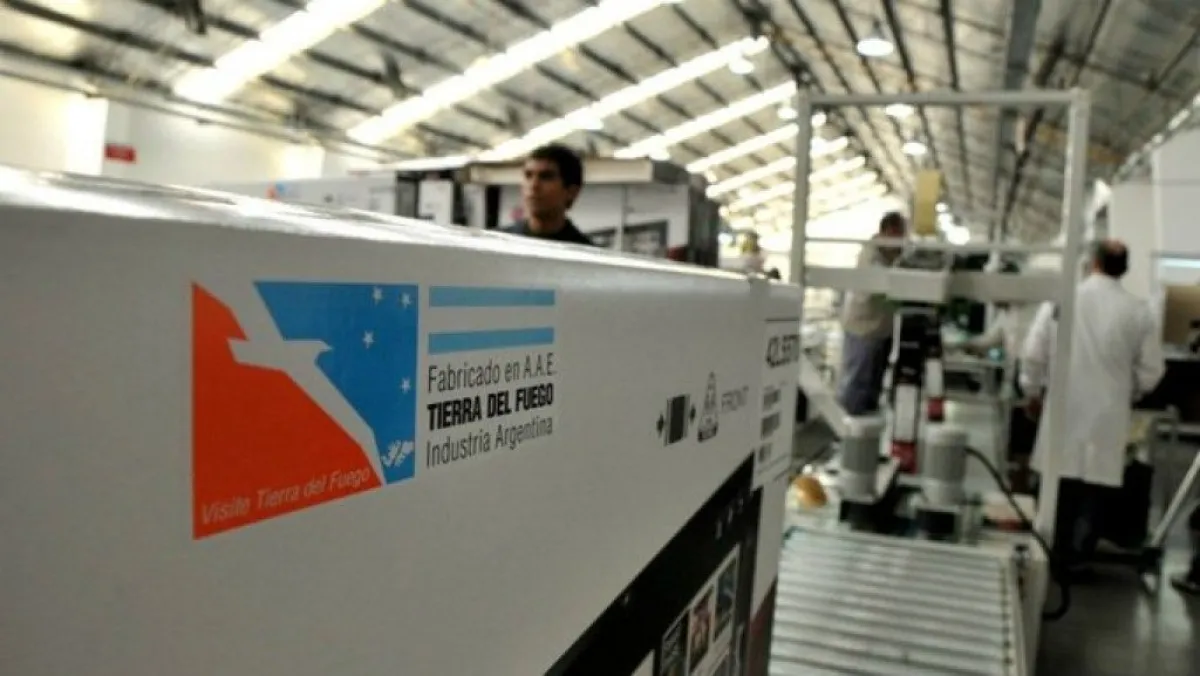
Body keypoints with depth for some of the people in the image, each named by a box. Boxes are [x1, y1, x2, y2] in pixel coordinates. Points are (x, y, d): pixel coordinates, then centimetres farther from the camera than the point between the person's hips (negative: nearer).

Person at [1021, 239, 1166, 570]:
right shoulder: (1139, 311, -4)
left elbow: (1033, 353, -4)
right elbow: (1151, 370, 0)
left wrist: (1033, 391, 11)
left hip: (1063, 410, 1)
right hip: (1108, 416, -1)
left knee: (1057, 489, 13)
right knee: (1094, 490, 8)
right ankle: (1076, 556, 12)